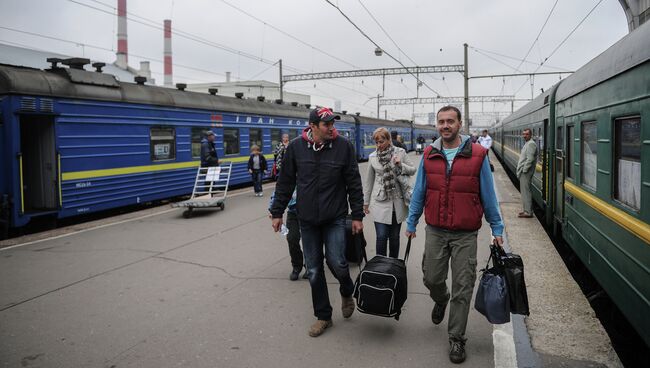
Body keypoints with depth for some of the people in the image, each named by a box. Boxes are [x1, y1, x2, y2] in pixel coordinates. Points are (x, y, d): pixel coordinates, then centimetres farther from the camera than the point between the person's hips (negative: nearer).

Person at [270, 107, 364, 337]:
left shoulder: (343, 146, -6)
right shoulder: (296, 147, -2)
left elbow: (354, 183, -2)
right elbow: (285, 182, 6)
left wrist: (357, 215, -2)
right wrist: (277, 212, 6)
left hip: (335, 218, -2)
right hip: (307, 219, 2)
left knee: (337, 262, -9)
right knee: (314, 270, 8)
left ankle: (347, 293, 27)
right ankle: (323, 316, 25)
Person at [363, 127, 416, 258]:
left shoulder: (400, 152, 1)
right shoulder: (372, 157, 4)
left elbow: (413, 170, 7)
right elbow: (369, 181, 11)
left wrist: (401, 165, -13)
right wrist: (366, 202, 14)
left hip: (397, 202, 0)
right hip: (380, 203, 0)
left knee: (394, 236, 8)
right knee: (381, 236, -7)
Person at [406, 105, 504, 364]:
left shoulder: (477, 155, -7)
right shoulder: (429, 155, 1)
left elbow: (488, 195, -1)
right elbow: (419, 192, 9)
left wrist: (496, 229, 2)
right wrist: (411, 223, 10)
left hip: (465, 235, -2)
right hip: (435, 231, 3)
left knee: (463, 289, 4)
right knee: (431, 279, 11)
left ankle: (456, 339, 19)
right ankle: (441, 301, 47)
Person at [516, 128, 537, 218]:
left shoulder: (531, 144, -14)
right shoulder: (527, 143, 19)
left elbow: (530, 159, -22)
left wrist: (524, 170, -19)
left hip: (526, 172, -10)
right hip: (523, 171, 10)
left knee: (526, 191, -8)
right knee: (524, 191, 14)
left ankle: (528, 212, -5)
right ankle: (526, 210, 20)